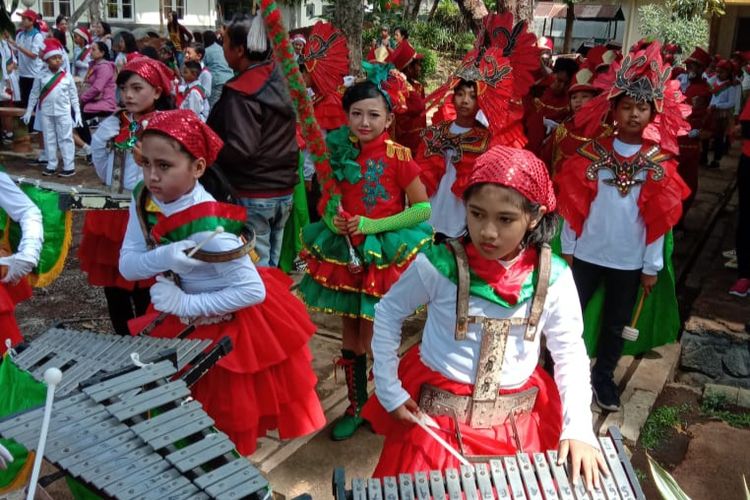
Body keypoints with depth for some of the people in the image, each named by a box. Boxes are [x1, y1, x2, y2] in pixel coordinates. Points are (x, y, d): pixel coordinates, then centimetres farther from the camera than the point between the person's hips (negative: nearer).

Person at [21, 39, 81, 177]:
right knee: (49, 139, 9)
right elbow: (34, 94, 7)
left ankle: (69, 167, 3)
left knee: (65, 139, 0)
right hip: (46, 113, 2)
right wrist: (29, 111, 7)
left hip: (63, 112, -2)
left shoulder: (67, 76, -2)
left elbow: (74, 96, 1)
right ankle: (51, 165, 18)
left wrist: (77, 113, -2)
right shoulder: (41, 77, 1)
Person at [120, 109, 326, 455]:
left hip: (228, 328, -7)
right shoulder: (143, 198, -13)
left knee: (224, 423, 14)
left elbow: (253, 291, -31)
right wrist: (164, 257, -32)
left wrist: (185, 304, -29)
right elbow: (127, 265, -11)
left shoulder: (208, 229, -35)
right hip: (183, 324, 7)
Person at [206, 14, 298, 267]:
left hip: (252, 196, -8)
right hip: (284, 190, 8)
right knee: (271, 267, 18)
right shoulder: (281, 79, 5)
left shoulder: (241, 94, -20)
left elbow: (239, 149, -24)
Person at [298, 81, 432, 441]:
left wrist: (372, 225, -16)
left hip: (384, 256, -5)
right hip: (344, 254, 5)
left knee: (373, 340, -2)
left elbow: (423, 208, -10)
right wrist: (333, 221, -9)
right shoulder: (340, 154, 4)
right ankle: (356, 407, 30)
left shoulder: (397, 157, -10)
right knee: (351, 338, 13)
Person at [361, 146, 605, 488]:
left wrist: (578, 429, -11)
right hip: (437, 417, -1)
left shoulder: (554, 278, -11)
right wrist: (389, 390, -3)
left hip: (518, 423, 2)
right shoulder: (438, 266, -17)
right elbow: (388, 312, -1)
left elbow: (570, 354, -1)